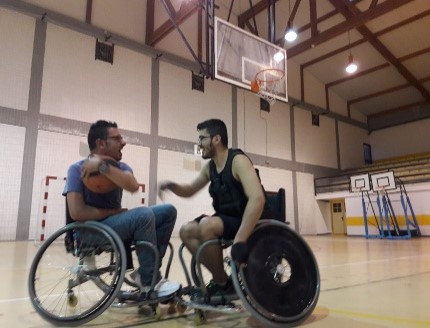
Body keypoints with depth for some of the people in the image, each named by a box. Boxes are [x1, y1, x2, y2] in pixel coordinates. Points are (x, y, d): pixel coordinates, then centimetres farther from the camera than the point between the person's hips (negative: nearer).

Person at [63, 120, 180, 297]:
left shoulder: (121, 167, 7)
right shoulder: (78, 169, -9)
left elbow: (133, 186, -18)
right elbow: (77, 212, -20)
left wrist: (102, 165, -25)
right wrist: (115, 212, -14)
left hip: (118, 224, 7)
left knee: (168, 211, -5)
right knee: (144, 214, -30)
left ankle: (146, 272, -7)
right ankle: (150, 281, -17)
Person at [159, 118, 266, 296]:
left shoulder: (238, 161, -19)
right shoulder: (210, 167, 6)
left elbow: (257, 199, -33)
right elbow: (189, 190, 20)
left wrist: (239, 240, -40)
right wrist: (171, 185, -4)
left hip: (248, 222, -8)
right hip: (228, 220, 8)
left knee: (206, 225, -30)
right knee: (187, 231, -2)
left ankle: (223, 284, -10)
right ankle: (220, 278, 3)